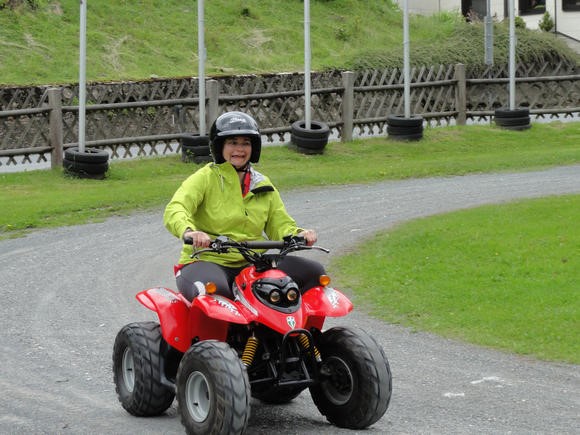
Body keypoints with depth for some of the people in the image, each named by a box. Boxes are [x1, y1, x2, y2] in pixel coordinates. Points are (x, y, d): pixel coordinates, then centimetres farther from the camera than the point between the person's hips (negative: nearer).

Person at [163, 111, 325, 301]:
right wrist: (189, 232, -39)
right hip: (207, 261, -6)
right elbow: (174, 210, -15)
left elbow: (280, 224, 15)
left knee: (314, 272, -9)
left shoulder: (263, 186, 18)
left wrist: (299, 234, -10)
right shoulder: (205, 178, -1)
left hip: (252, 265, 6)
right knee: (215, 289, -42)